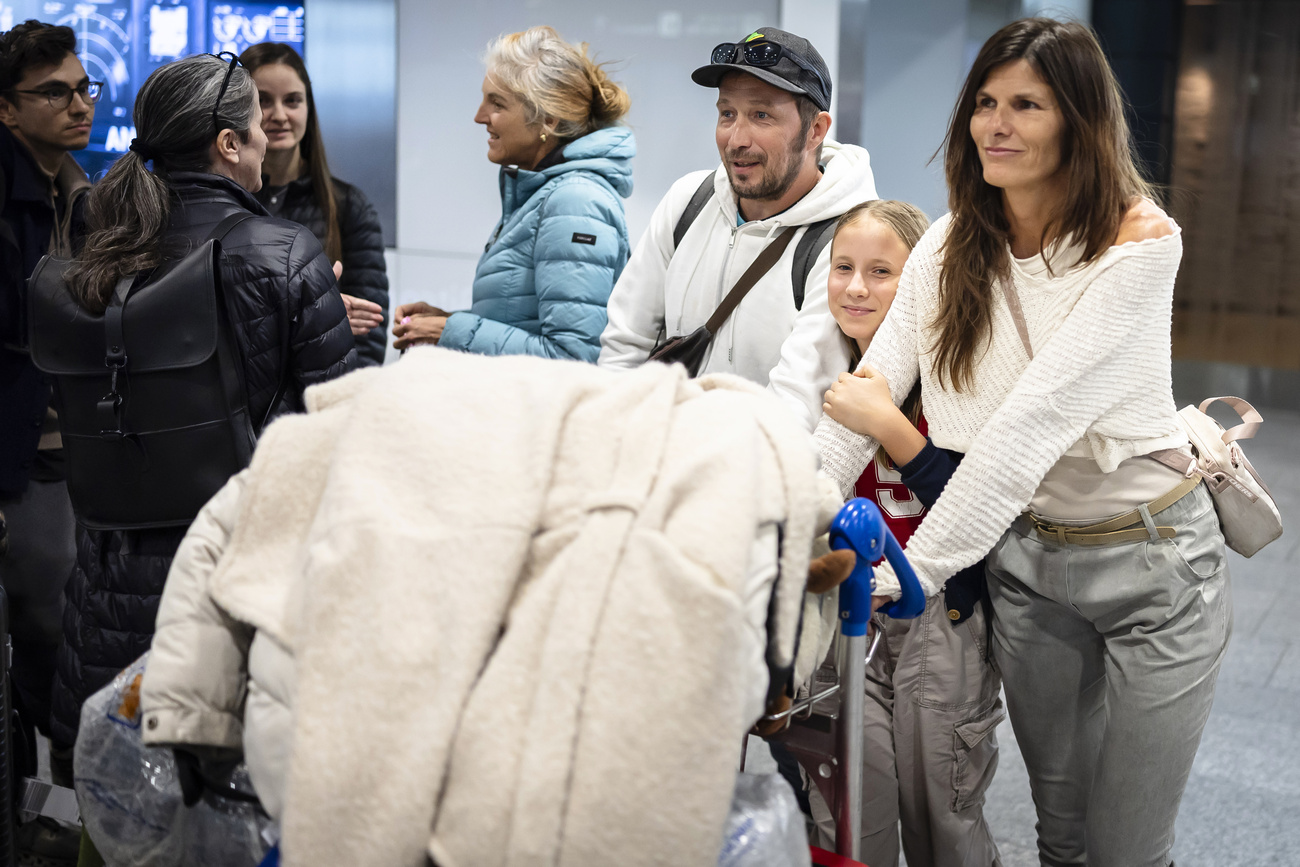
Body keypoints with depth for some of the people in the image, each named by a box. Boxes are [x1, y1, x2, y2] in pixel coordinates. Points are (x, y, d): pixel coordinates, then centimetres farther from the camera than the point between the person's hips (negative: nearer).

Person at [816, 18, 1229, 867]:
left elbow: (1040, 415, -28)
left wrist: (917, 569, -33)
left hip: (1151, 560, -4)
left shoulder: (1142, 242, -19)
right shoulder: (953, 244, -2)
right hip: (1026, 556, 4)